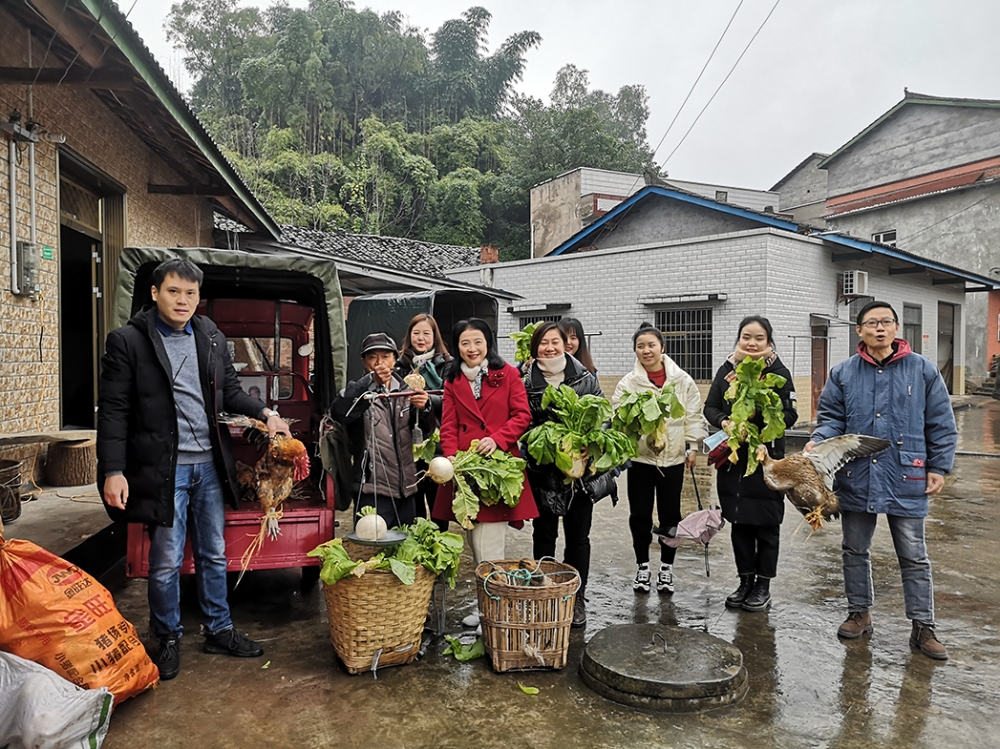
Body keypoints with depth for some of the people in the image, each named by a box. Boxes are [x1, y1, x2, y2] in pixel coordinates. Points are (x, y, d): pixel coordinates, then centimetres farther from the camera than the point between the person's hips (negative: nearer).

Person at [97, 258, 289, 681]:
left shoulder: (211, 338, 8)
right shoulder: (128, 341, -7)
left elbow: (229, 390, 16)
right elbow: (113, 410, -9)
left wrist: (265, 414, 0)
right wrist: (113, 471, -14)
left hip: (210, 465, 5)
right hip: (162, 468, -5)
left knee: (213, 554, 15)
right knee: (166, 561, 5)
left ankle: (219, 631, 31)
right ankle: (168, 639, 26)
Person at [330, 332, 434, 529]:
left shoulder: (405, 391, 12)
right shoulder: (359, 392, 1)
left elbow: (428, 428, 0)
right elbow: (338, 413, -20)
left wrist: (424, 408, -21)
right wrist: (370, 380, -25)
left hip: (406, 488, 4)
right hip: (372, 489, -4)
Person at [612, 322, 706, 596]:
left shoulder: (682, 380, 2)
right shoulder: (627, 383, -2)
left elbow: (694, 416, 6)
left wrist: (692, 447, 3)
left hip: (673, 457, 1)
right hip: (640, 457, -1)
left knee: (670, 515, 10)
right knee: (640, 514, 7)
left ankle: (666, 567, 25)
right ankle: (642, 566, 23)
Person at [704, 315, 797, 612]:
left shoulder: (779, 372, -6)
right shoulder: (727, 369, 5)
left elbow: (789, 416, -11)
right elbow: (710, 407, 6)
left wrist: (755, 416, -24)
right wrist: (723, 421, -14)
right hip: (733, 458, 4)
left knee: (766, 525, 6)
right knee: (739, 523, 12)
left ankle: (763, 586, 21)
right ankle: (745, 581, 26)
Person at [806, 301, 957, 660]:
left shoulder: (923, 370, -1)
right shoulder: (843, 373, 3)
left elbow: (941, 425, 3)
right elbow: (831, 418, 5)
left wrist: (939, 467, -1)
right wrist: (818, 441, -14)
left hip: (906, 481, -2)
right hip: (856, 479, 2)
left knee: (914, 556, 8)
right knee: (855, 551, 14)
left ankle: (923, 626, 20)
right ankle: (860, 613, 30)